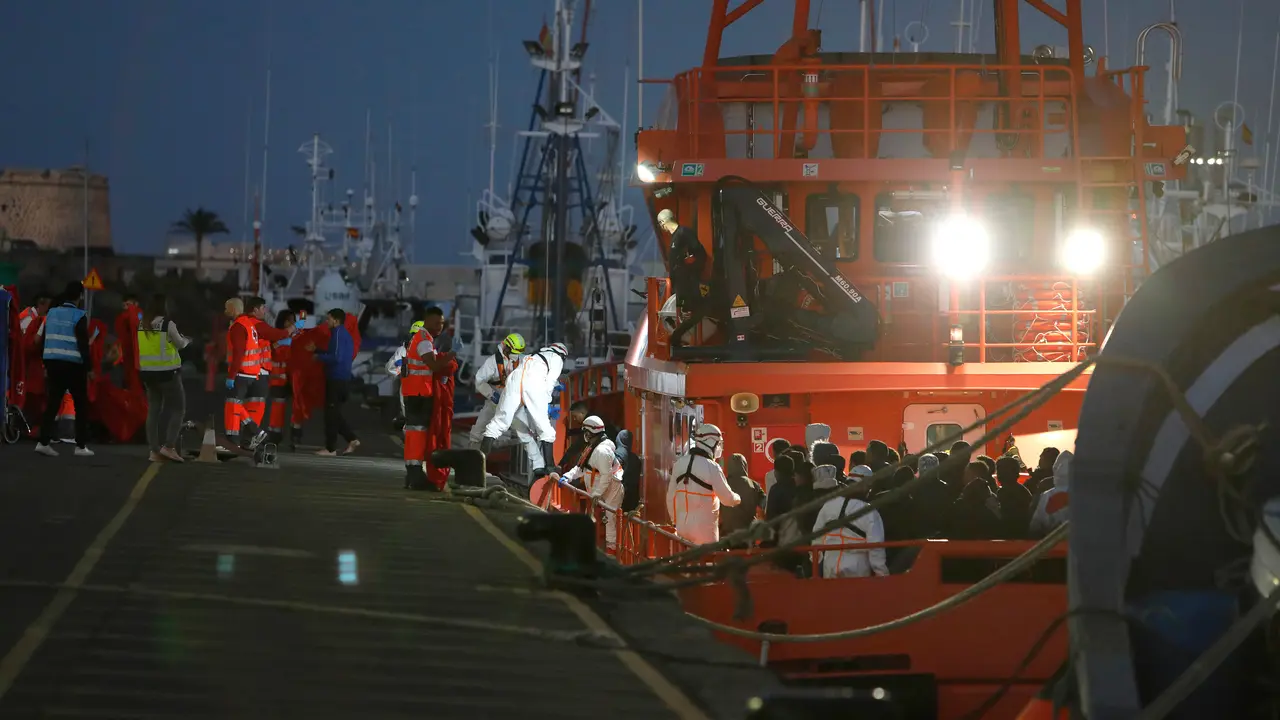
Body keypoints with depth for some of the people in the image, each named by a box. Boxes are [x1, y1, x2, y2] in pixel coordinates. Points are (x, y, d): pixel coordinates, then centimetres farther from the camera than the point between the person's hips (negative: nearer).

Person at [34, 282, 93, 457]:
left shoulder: (51, 313, 9)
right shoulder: (79, 316, -9)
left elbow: (42, 341, 12)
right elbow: (83, 344, -12)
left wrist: (46, 365, 19)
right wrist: (89, 368, -6)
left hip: (53, 363, 5)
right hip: (73, 365, -5)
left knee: (52, 403, 7)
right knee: (81, 405, 4)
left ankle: (43, 442, -3)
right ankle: (81, 446, 2)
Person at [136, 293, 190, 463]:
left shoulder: (142, 325, 3)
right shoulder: (168, 324, -12)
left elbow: (149, 346, 10)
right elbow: (180, 344, 2)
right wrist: (186, 340, 24)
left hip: (148, 372, 6)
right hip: (167, 372, -6)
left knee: (153, 410, 9)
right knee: (178, 408, 4)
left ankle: (155, 450, 6)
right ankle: (169, 446, -8)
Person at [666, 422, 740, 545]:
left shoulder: (679, 463, 4)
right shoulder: (711, 467, -15)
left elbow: (671, 496, 10)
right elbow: (727, 498, -10)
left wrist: (675, 519, 21)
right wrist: (737, 499, 13)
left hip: (682, 525, 6)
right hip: (704, 527, -6)